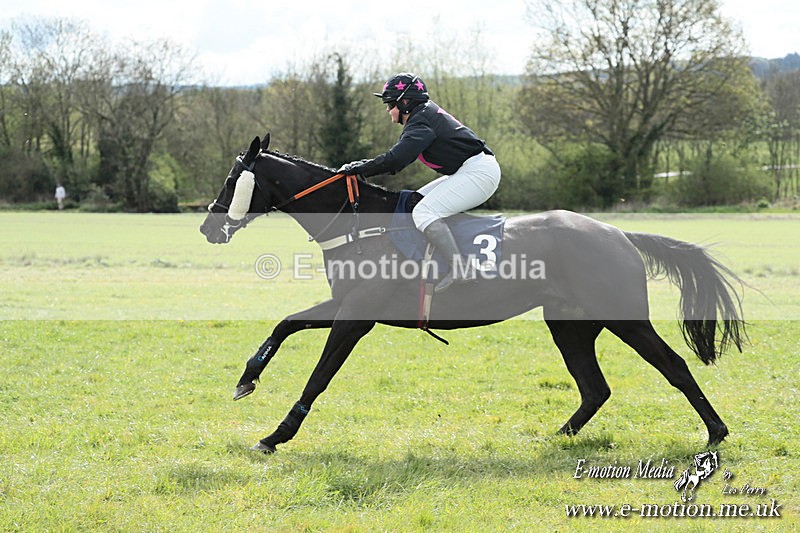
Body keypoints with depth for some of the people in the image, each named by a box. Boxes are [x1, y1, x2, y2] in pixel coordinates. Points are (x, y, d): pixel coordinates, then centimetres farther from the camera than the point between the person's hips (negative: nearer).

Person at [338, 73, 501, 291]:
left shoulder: (421, 122, -14)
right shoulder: (425, 114, 18)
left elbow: (396, 159, -26)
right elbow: (399, 159, 19)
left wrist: (359, 168, -17)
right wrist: (362, 167, 10)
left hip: (479, 170, -11)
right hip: (468, 172, 11)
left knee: (423, 212, -20)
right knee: (414, 201, 15)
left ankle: (459, 269, -30)